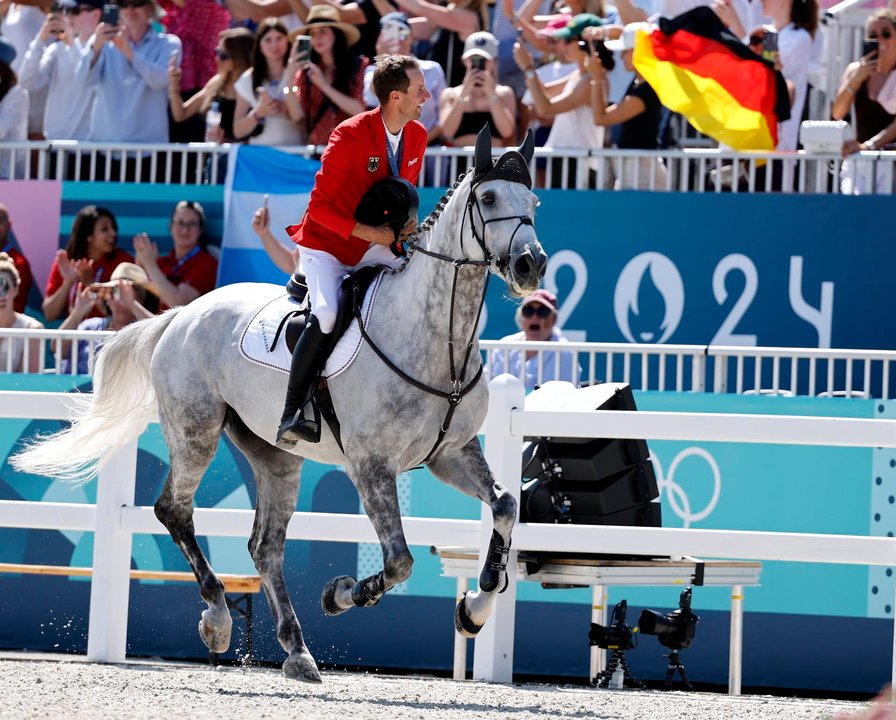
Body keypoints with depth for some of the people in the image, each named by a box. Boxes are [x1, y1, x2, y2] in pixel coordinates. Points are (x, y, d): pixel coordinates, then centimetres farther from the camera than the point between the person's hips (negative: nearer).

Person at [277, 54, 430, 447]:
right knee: (328, 314, -31)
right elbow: (319, 205, -19)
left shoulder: (417, 135, 0)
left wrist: (408, 219, -4)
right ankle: (292, 415, -26)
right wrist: (369, 233, -25)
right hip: (326, 243, -7)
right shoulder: (351, 135, -21)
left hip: (374, 247, 7)